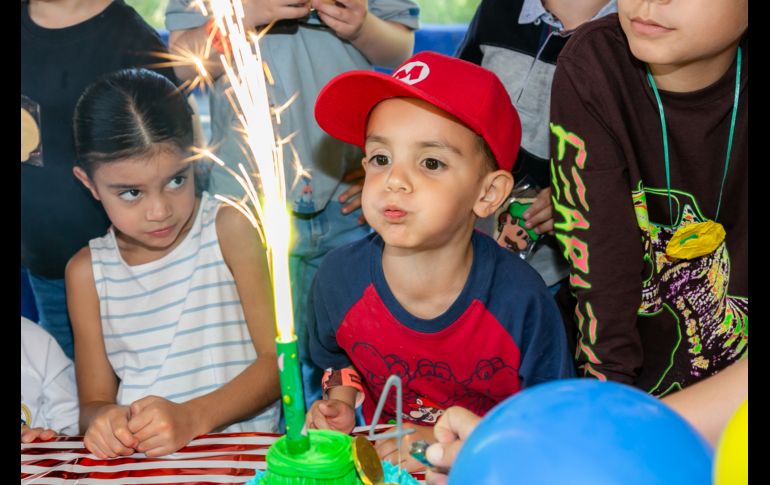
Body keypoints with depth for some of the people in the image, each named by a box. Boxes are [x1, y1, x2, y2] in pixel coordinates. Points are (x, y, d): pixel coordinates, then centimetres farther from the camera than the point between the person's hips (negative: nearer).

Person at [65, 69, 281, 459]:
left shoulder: (227, 230, 1)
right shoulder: (87, 271, 8)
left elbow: (278, 359, -3)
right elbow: (94, 401, 9)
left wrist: (191, 417, -18)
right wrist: (103, 420, -16)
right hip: (137, 456, 3)